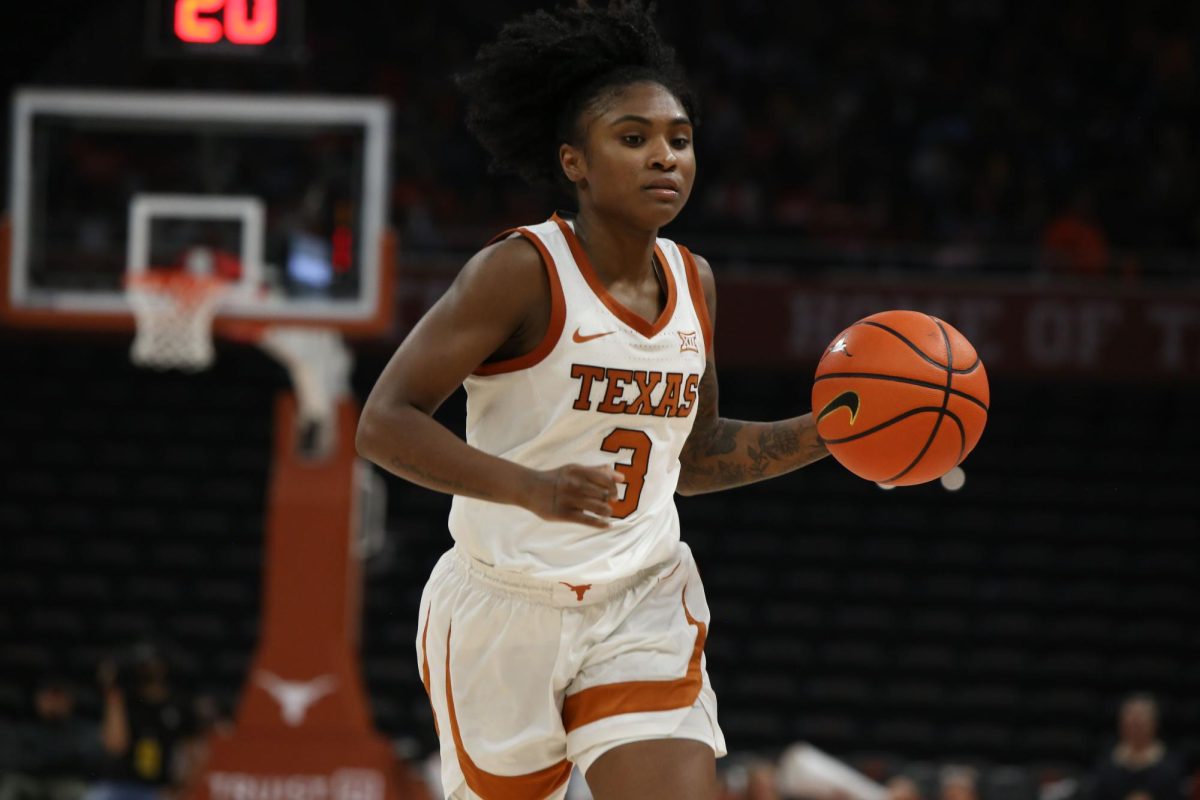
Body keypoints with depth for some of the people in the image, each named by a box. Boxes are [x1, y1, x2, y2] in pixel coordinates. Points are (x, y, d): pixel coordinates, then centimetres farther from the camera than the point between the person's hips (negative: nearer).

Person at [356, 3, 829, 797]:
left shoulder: (692, 281, 5)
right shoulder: (522, 272, -15)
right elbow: (384, 423, -19)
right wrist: (531, 487, -32)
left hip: (644, 612, 4)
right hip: (508, 610, -4)